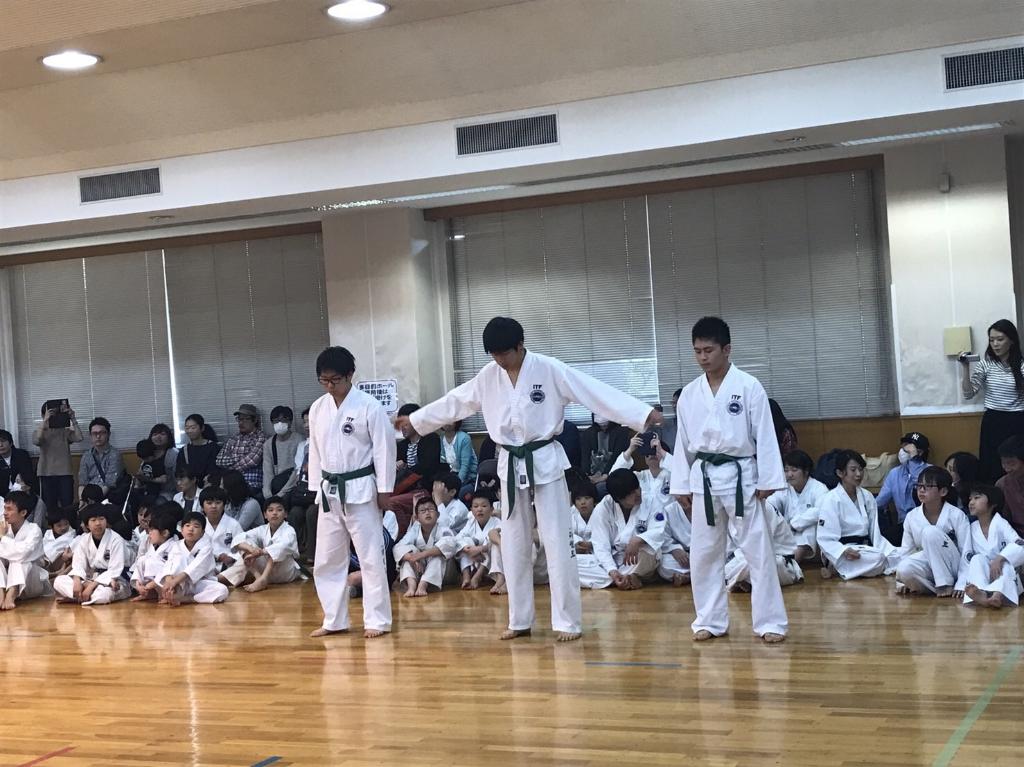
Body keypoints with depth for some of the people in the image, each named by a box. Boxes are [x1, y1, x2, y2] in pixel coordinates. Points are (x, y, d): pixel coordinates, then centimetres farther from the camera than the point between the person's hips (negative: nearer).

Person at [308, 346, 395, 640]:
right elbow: (315, 450, 13)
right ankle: (334, 620, 20)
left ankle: (377, 620, 7)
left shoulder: (369, 406, -11)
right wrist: (317, 488, 12)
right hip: (330, 492, 6)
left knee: (371, 557, -1)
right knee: (327, 560, 9)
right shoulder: (318, 408, 6)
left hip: (361, 490, -6)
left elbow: (384, 448, -9)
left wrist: (384, 489, -10)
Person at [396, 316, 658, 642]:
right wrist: (415, 419, 23)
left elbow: (596, 391, -19)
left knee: (557, 545, -4)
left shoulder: (549, 369, -13)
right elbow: (454, 402, 16)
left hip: (545, 463, -5)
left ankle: (568, 621, 4)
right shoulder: (488, 376, 2)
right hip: (510, 466, 5)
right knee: (514, 547, 10)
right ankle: (520, 621, 21)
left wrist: (642, 414, -27)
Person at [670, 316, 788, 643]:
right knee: (704, 553, 8)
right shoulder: (689, 393, 6)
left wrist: (767, 480, -10)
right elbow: (683, 442, 10)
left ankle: (770, 622, 6)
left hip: (741, 476, -4)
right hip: (704, 479, 4)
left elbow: (764, 435, -7)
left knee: (758, 550, -1)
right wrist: (681, 486, 8)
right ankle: (710, 620, 19)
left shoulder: (748, 386, -6)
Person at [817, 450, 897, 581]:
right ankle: (835, 568, -10)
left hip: (865, 548, 7)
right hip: (840, 553, -7)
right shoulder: (831, 500, -11)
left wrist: (884, 550, -10)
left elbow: (875, 533, 9)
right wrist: (844, 551, -31)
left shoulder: (867, 497, 9)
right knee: (876, 560, -30)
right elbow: (825, 539, -14)